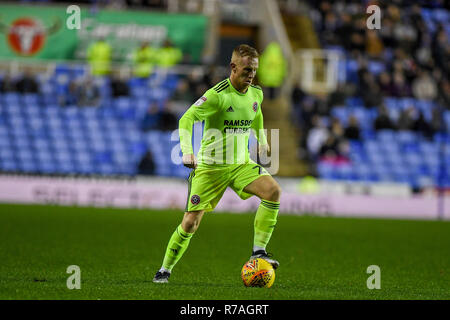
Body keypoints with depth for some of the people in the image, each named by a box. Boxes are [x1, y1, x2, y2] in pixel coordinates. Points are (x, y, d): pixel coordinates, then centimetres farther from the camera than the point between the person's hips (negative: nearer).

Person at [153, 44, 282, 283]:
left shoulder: (256, 94, 2)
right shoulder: (217, 95, -18)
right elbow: (187, 119, -25)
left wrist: (262, 141, 27)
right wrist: (187, 151, -37)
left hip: (241, 164, 5)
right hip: (210, 166, -5)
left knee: (273, 190, -22)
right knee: (191, 222, -7)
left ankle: (258, 251, -15)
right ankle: (165, 270, 14)